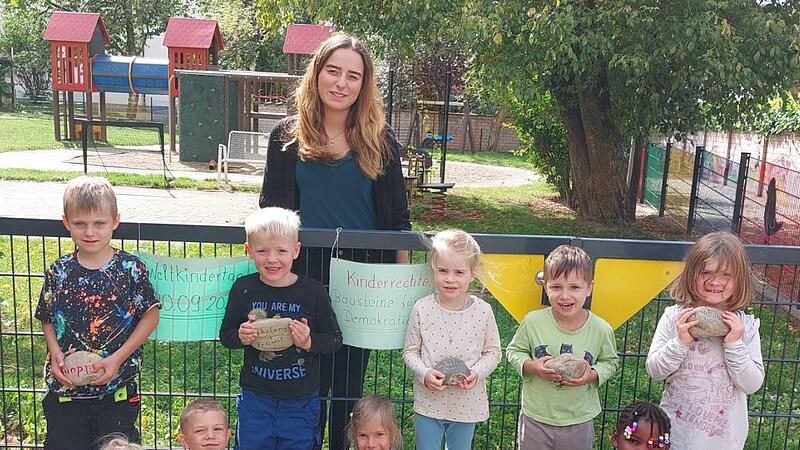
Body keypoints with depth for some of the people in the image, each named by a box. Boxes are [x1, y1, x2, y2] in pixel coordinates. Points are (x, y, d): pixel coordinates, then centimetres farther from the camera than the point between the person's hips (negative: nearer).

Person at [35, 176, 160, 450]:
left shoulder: (131, 269, -8)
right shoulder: (58, 272, 0)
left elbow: (150, 316, -4)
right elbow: (47, 319, 10)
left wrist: (117, 358, -11)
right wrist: (55, 353, -8)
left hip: (118, 392, -2)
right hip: (65, 387, 2)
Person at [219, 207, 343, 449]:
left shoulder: (313, 291, -10)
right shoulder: (244, 289, -5)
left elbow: (335, 339, -2)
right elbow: (225, 334, 6)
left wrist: (309, 342, -20)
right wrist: (241, 337, -15)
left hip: (300, 401, -1)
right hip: (255, 398, 1)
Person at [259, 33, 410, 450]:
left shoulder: (380, 141, 1)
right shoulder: (287, 136, -1)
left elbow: (397, 218, 5)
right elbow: (270, 212, 4)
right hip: (305, 272, 0)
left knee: (349, 382, 13)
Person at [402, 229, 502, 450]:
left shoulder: (483, 311, -10)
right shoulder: (422, 309, -10)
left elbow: (493, 352, 1)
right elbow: (410, 351, -1)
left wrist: (476, 373, -17)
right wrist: (424, 373, -19)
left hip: (466, 404, 1)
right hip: (428, 401, 0)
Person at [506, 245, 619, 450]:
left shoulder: (601, 329, -12)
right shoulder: (533, 321, -14)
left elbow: (610, 361, 4)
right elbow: (514, 351, 0)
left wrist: (593, 375, -16)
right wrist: (531, 366, -19)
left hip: (579, 422, 1)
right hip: (535, 419, 0)